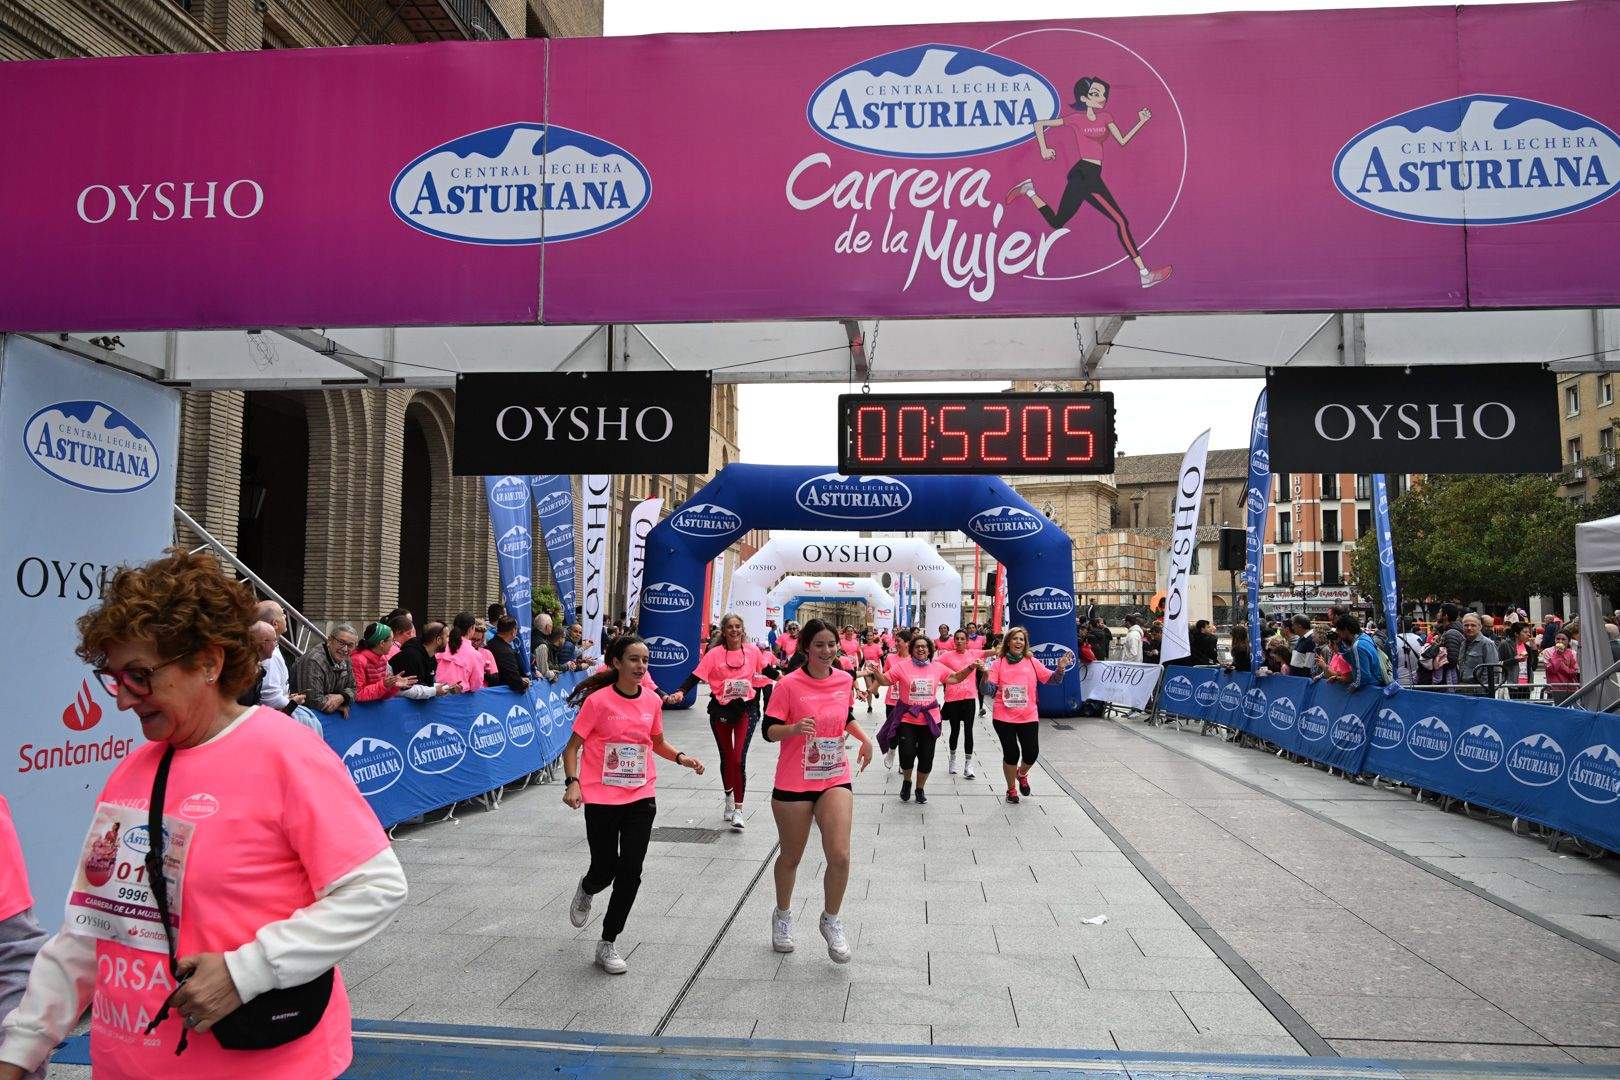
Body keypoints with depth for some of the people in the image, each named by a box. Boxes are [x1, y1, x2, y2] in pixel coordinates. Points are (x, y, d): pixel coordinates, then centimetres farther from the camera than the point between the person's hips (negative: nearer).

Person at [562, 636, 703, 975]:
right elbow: (572, 747, -6)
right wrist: (572, 782, -21)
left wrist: (682, 758, 0)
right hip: (601, 799, -3)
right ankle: (586, 890, 45)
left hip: (641, 798, 3)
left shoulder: (652, 701, 1)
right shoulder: (598, 701, -12)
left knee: (630, 872, -1)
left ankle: (608, 944, 15)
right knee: (605, 868, 6)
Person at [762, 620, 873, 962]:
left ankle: (831, 920, 15)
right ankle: (783, 915, 40)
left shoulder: (845, 680, 1)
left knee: (840, 856, -11)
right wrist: (794, 728, -30)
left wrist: (865, 739, 2)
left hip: (835, 780, 3)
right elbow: (769, 731, -11)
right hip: (793, 784, -3)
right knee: (791, 857, 13)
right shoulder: (789, 684, -13)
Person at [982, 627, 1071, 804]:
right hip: (1004, 718, -2)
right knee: (1011, 754, 2)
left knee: (1032, 753, 0)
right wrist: (985, 675, -25)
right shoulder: (999, 664, -2)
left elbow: (1051, 678, 0)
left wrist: (1061, 668, -19)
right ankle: (1011, 789, 26)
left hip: (1028, 717, 2)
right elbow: (989, 690, -6)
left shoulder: (1032, 662, 4)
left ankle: (1022, 774, 36)